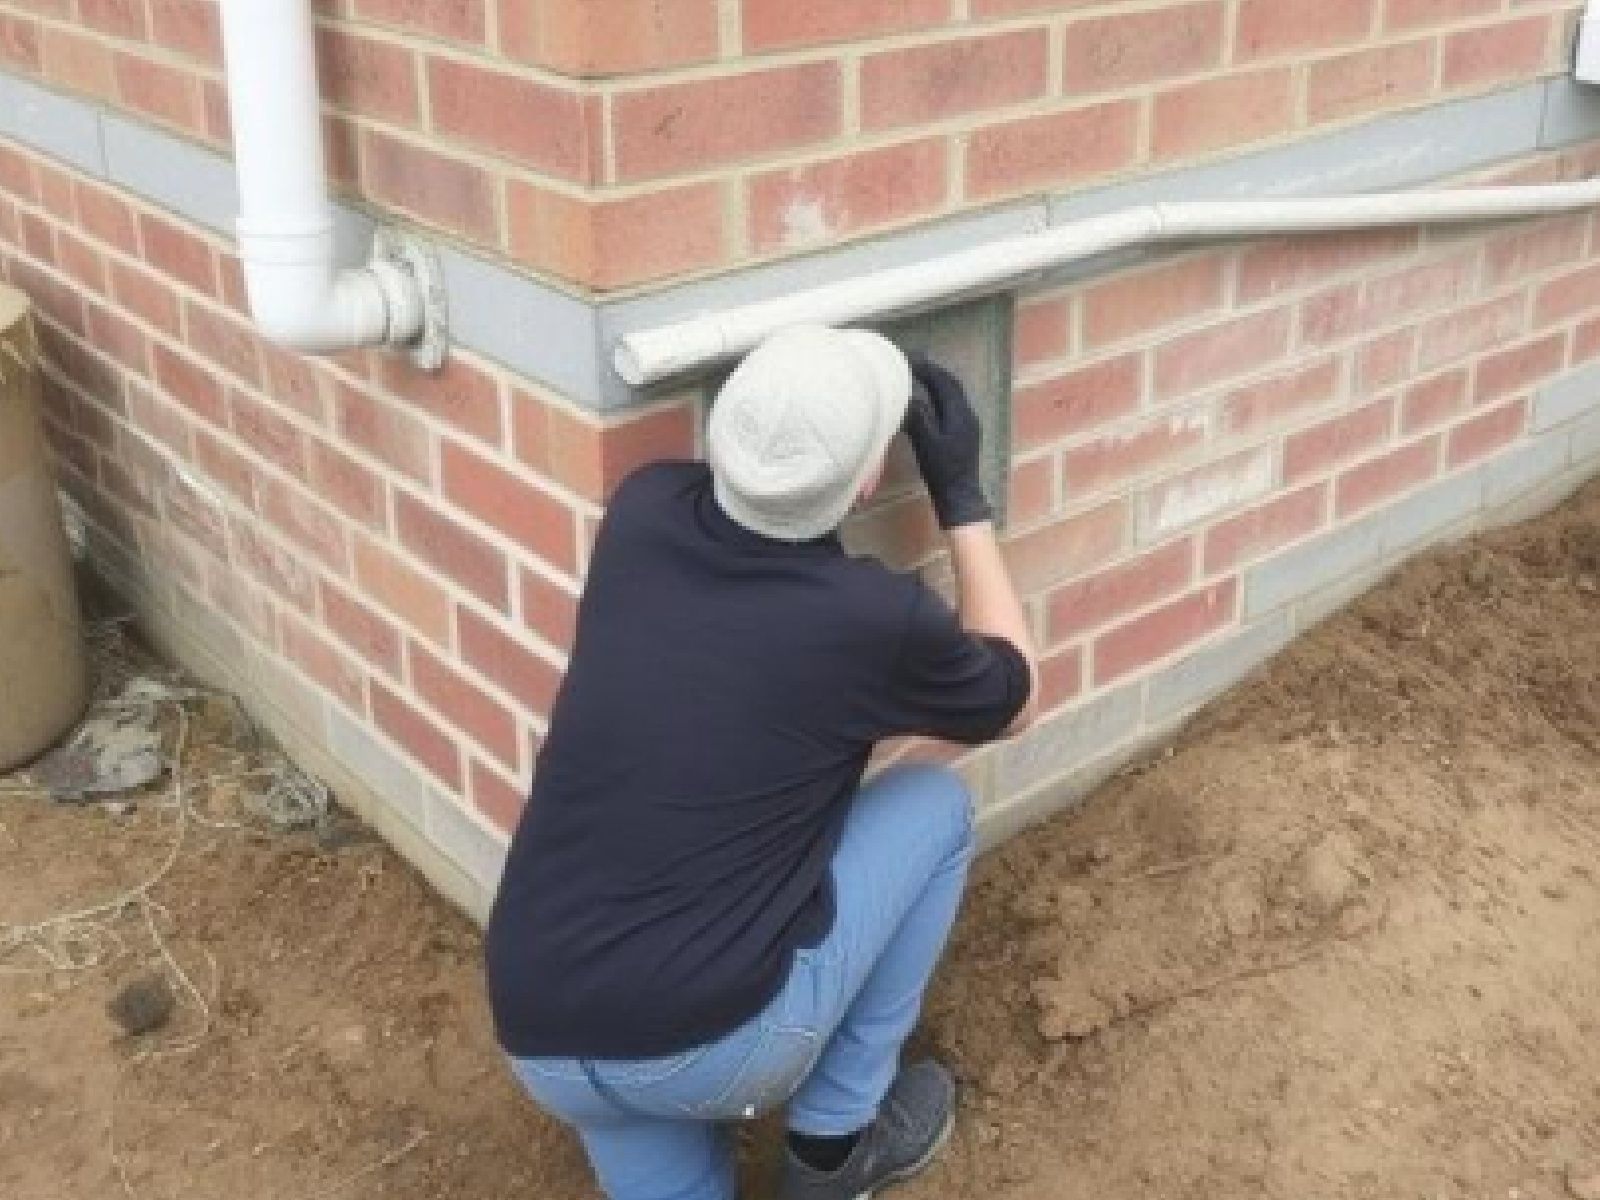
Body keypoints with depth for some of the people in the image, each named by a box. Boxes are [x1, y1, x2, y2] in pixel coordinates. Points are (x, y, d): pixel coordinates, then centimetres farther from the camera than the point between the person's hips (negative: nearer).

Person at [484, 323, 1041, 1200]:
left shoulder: (638, 512, -1)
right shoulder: (873, 618, -11)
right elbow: (1018, 696, 12)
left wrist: (868, 397, 30)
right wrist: (961, 498, 16)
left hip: (540, 1048, 6)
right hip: (712, 1047, -6)